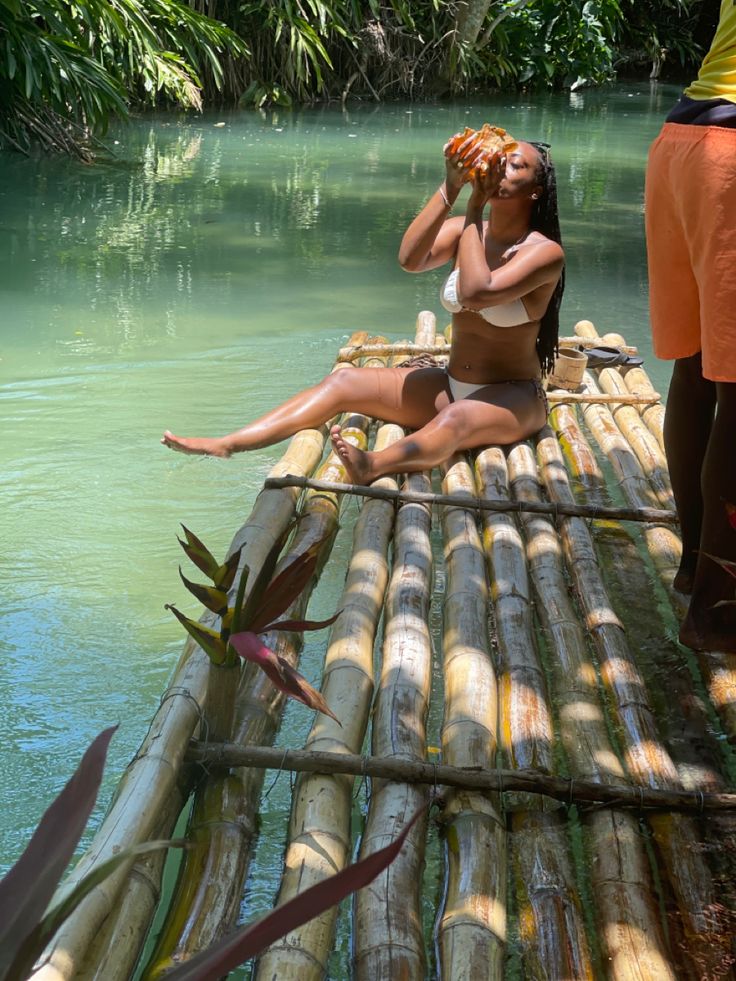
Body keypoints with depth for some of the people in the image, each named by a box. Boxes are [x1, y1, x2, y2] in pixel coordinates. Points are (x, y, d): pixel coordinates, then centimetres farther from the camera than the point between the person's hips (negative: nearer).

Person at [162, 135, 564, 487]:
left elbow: (476, 293, -30)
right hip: (450, 387, 7)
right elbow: (410, 260, -17)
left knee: (458, 417, -41)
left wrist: (474, 209, -20)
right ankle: (226, 445, -19)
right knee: (345, 381, -9)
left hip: (513, 399, -7)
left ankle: (373, 466, -71)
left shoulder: (545, 252, -12)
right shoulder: (464, 230, 5)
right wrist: (451, 186, -25)